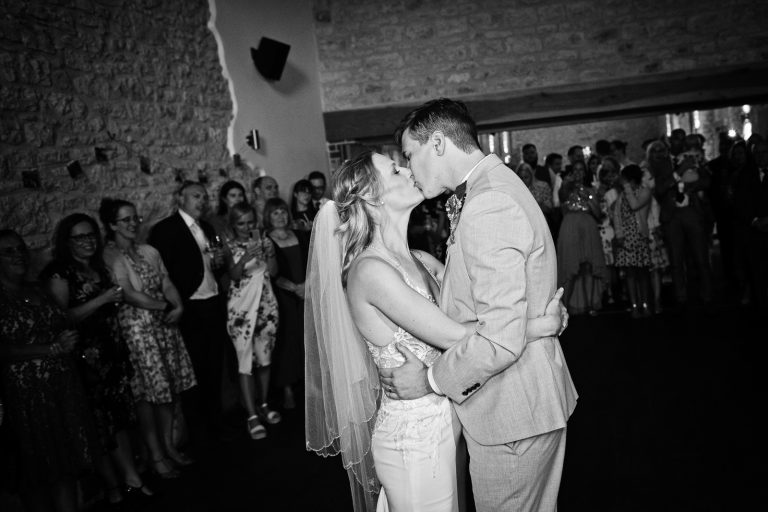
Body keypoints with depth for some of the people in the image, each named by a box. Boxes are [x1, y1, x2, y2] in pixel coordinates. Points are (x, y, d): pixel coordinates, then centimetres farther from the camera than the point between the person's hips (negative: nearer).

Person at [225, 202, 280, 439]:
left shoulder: (263, 241, 6)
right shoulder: (230, 247, -3)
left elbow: (273, 271, -2)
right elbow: (234, 275, -17)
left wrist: (267, 250, -15)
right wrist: (247, 256, -32)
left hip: (266, 306, 4)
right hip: (242, 308, -4)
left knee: (264, 358, 13)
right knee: (245, 362, -2)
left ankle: (263, 405, 28)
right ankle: (252, 416, 2)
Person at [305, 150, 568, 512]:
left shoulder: (421, 261, 5)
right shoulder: (370, 269, -21)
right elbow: (453, 336, -24)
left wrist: (547, 312, -9)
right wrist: (537, 326, -15)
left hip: (444, 421, 7)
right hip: (415, 434, -7)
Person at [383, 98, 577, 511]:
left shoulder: (488, 205, -24)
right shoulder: (496, 185, 10)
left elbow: (501, 339, -28)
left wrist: (431, 379, -17)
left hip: (511, 415, -10)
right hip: (530, 401, 10)